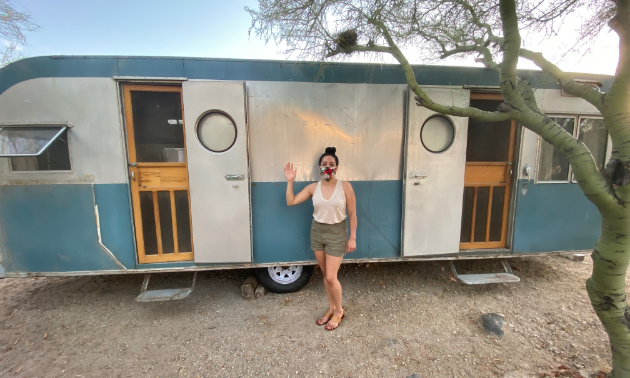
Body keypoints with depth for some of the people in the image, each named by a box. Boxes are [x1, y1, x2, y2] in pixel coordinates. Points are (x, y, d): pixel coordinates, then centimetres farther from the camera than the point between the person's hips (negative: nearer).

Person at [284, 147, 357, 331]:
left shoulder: (345, 186, -12)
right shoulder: (313, 187, -3)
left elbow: (352, 214, -7)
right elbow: (291, 201, -4)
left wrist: (352, 238, -8)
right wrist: (290, 181, -11)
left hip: (337, 233, -3)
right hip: (317, 232, 4)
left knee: (331, 277, -1)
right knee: (325, 275, 16)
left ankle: (338, 311, 27)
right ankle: (331, 308, 37)